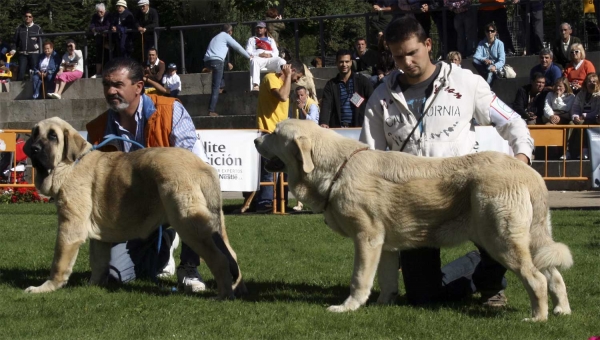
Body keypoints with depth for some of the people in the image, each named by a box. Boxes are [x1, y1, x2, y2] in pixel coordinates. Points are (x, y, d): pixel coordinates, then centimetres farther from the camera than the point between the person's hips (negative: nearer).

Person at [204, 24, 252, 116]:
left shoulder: (215, 37, 32)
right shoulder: (226, 36, 11)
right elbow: (238, 47, 10)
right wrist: (249, 56, 23)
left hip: (207, 60, 6)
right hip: (217, 61, -6)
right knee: (216, 87, -7)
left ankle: (222, 85, 17)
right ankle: (212, 110, -14)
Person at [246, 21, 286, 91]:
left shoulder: (271, 40, 33)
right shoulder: (252, 39, 27)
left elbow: (276, 52, 18)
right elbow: (248, 52, 10)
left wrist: (270, 55, -7)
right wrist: (259, 54, -9)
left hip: (271, 58, 2)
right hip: (258, 58, -2)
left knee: (282, 61, -31)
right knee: (254, 61, -41)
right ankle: (255, 85, -55)